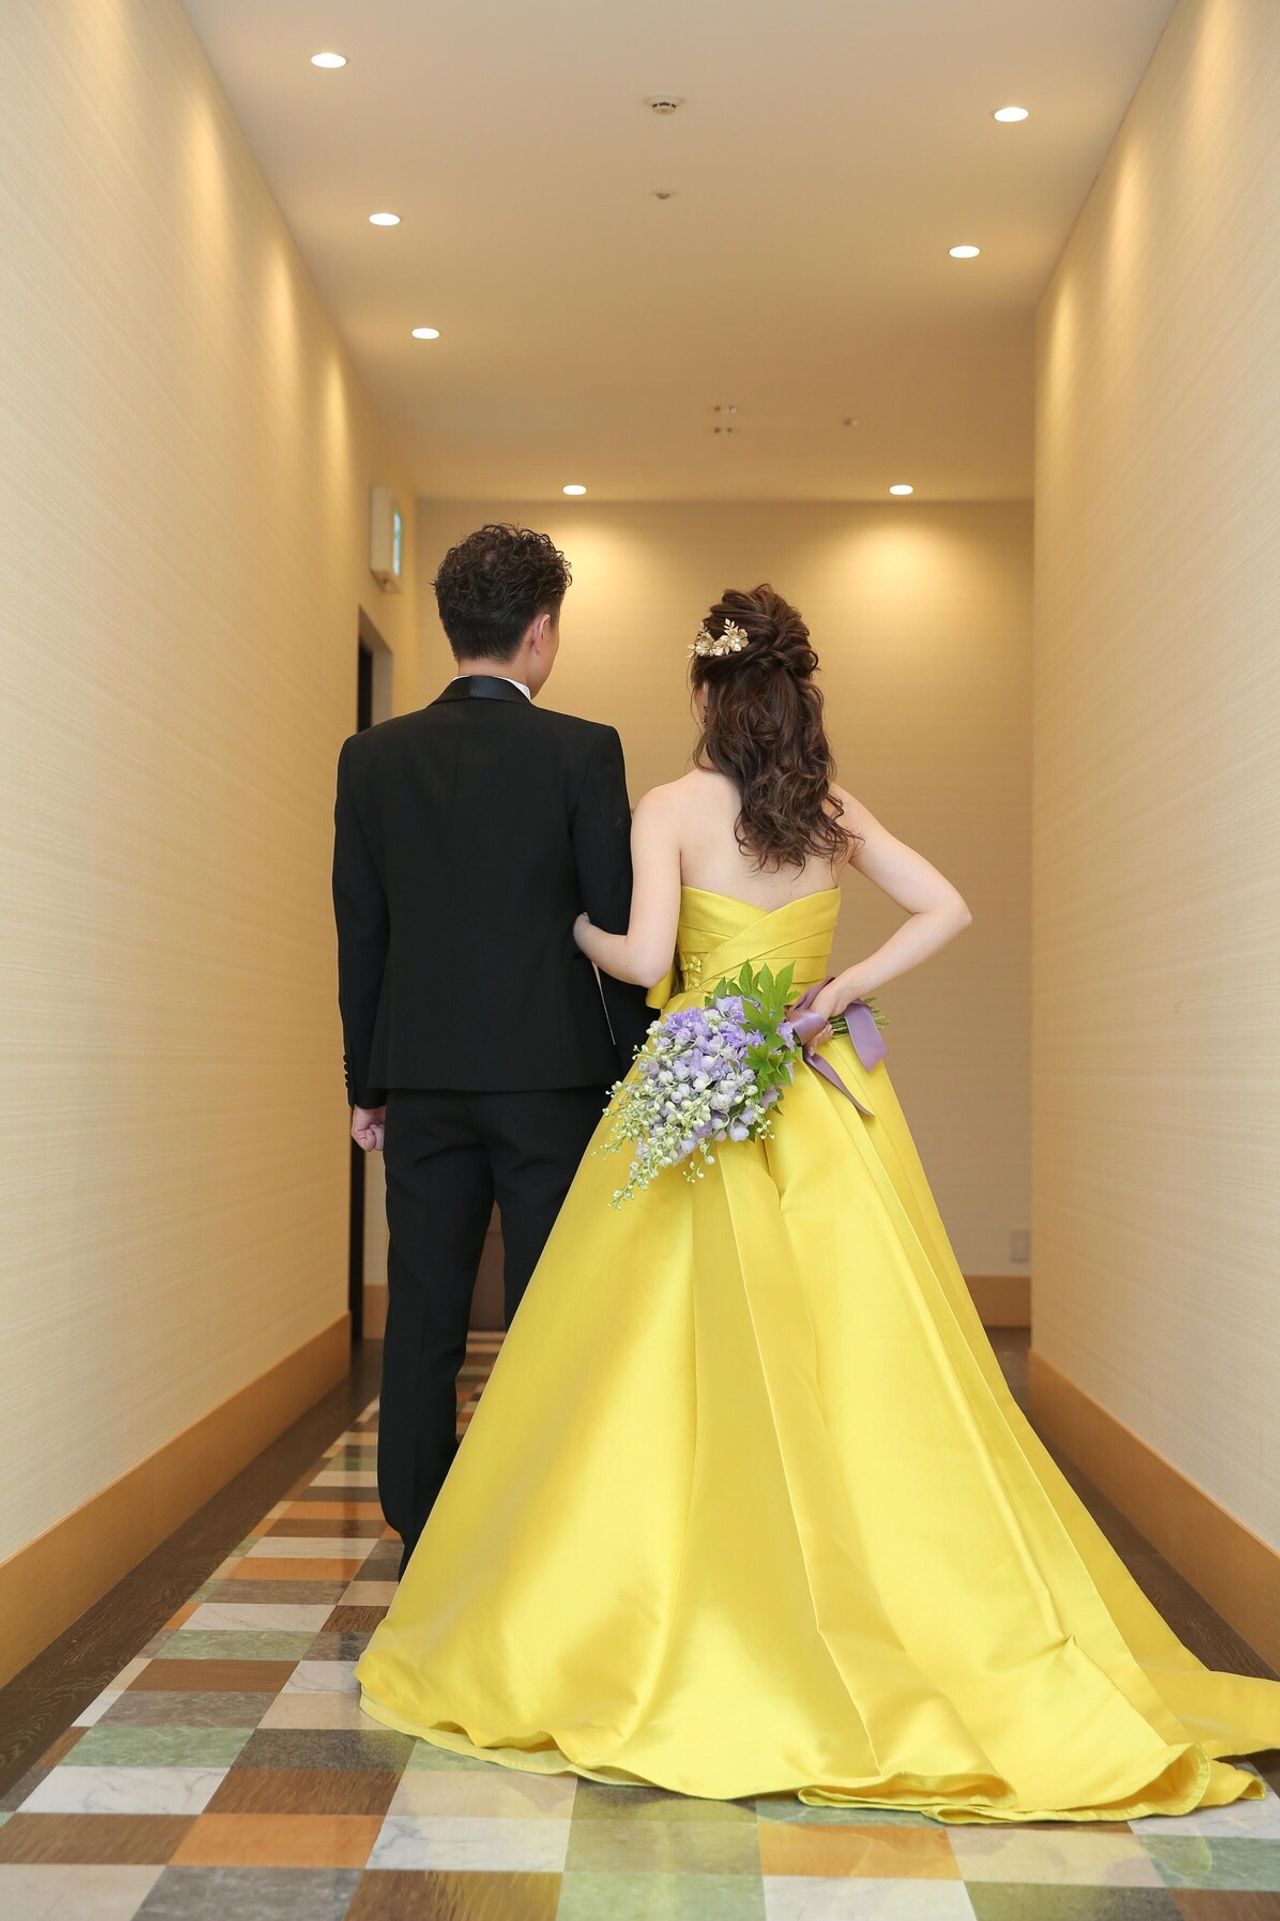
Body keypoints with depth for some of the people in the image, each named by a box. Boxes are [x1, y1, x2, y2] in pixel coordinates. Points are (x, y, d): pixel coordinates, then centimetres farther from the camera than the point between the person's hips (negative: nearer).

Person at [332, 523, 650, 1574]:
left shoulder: (374, 756, 2)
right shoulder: (583, 751, -7)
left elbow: (359, 932, 4)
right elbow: (618, 921, -6)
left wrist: (368, 1081, 12)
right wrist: (640, 1062, 5)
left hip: (423, 1076, 3)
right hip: (554, 1072, -2)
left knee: (424, 1320, 9)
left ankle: (424, 1550, 16)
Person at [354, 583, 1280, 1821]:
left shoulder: (673, 810, -7)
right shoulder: (833, 809, 6)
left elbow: (645, 958, -15)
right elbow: (947, 910, 5)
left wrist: (584, 936, 5)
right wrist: (847, 989, 1)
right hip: (823, 1102, 4)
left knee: (687, 1370, 2)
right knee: (856, 1358, 7)